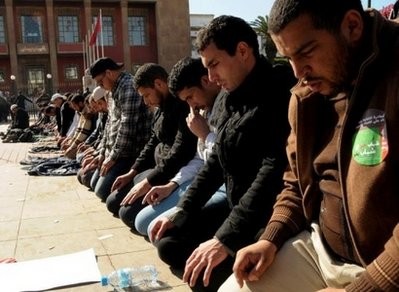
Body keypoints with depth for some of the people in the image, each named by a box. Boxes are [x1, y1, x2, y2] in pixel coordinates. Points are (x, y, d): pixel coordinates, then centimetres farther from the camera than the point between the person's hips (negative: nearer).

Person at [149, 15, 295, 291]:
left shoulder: (280, 95, -21)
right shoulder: (234, 98, 10)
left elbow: (273, 174, -29)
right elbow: (218, 161, 14)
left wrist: (225, 239, -30)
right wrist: (182, 210, 8)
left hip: (270, 219, -9)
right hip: (236, 208, 9)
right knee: (169, 242, 4)